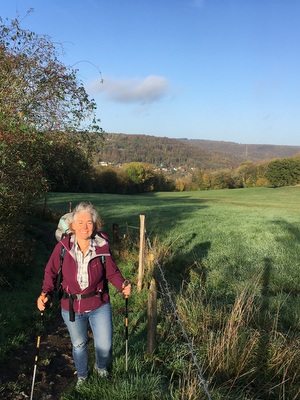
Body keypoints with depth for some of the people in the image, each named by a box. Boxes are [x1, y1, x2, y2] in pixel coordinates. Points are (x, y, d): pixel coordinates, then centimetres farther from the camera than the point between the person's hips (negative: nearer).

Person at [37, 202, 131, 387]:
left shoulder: (103, 246, -18)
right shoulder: (63, 247, -17)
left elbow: (112, 272, -8)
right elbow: (51, 272, -5)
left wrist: (123, 285, -25)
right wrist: (45, 293, -19)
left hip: (99, 306, 0)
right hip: (72, 308, 1)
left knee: (105, 346, 7)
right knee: (79, 345, 22)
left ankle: (101, 368, 47)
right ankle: (82, 376, 54)